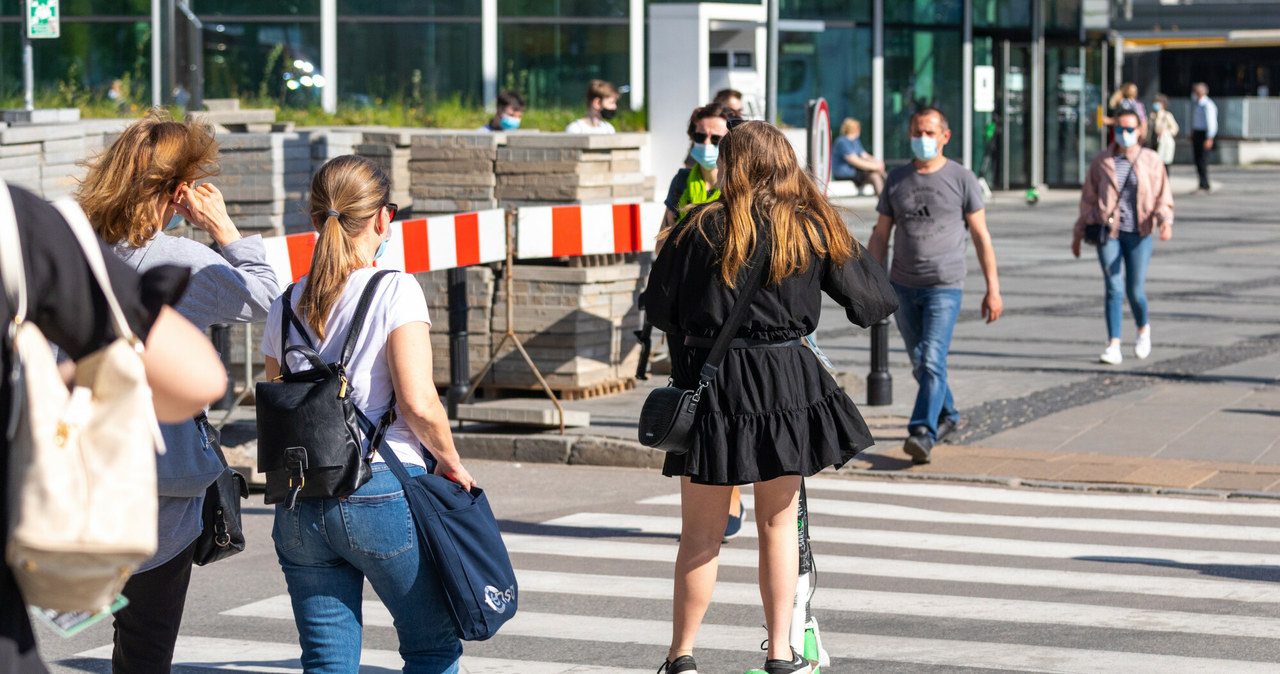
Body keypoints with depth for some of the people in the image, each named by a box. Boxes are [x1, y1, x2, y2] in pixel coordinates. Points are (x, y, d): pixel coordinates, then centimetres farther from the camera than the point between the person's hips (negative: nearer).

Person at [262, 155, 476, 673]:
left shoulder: (288, 306, 8)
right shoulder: (395, 291, -8)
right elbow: (419, 403, -17)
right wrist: (450, 460, -1)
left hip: (299, 507, 5)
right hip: (382, 494, -5)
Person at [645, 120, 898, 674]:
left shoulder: (698, 228, -4)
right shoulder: (814, 230, 1)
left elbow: (658, 309, -1)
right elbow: (873, 302, 5)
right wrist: (854, 254, 23)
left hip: (710, 380, -1)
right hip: (786, 384, 1)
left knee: (700, 533, 8)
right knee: (778, 524, 14)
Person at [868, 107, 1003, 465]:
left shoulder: (962, 179, 0)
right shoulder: (896, 179, 8)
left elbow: (981, 236, 1)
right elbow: (880, 235, 11)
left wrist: (993, 289, -2)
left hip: (945, 286, -4)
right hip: (903, 287, 4)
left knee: (932, 361, -16)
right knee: (920, 363, 13)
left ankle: (922, 434, -22)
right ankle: (947, 414, 35)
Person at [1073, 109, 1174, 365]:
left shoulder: (1151, 161, 4)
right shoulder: (1102, 162, 6)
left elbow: (1162, 197, 1)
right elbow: (1088, 198, 12)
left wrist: (1166, 221, -19)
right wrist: (1078, 233, 13)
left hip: (1138, 234, 0)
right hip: (1108, 231, 0)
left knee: (1135, 291, 0)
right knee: (1114, 288, -10)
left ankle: (1143, 328, 32)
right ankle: (1113, 346, -8)